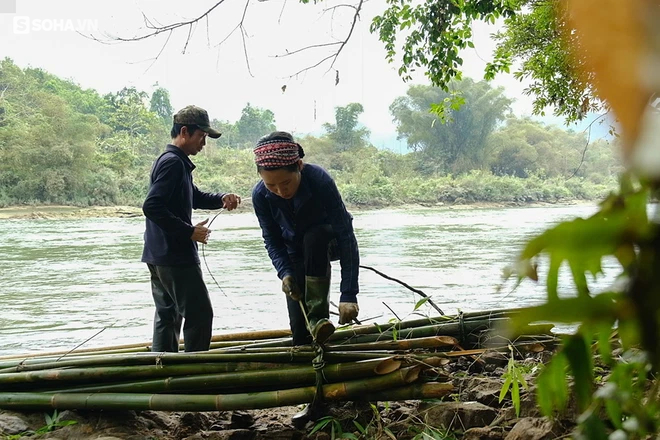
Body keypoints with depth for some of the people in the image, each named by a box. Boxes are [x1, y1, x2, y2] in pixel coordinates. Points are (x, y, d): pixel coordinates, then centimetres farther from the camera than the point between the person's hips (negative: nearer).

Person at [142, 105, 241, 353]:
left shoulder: (175, 161, 16)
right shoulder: (173, 163, -16)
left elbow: (194, 198, 27)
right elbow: (151, 207, -25)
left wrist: (221, 200, 9)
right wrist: (190, 231, -20)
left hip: (159, 257, 10)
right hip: (176, 257, -10)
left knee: (167, 315, 14)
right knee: (200, 314, -4)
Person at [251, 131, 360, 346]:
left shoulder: (320, 181, -35)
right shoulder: (260, 196, -25)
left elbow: (346, 236, -35)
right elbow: (272, 240, -11)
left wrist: (349, 295, -42)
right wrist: (285, 272, -32)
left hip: (327, 242, -3)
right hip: (295, 254, 3)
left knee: (314, 236, -39)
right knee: (299, 330, -6)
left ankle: (318, 315, -30)